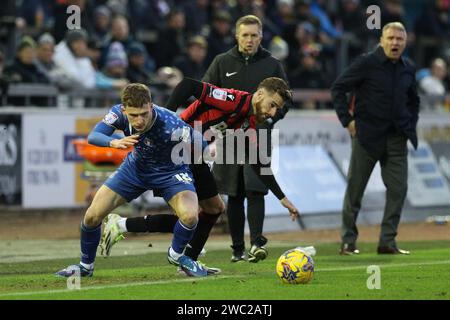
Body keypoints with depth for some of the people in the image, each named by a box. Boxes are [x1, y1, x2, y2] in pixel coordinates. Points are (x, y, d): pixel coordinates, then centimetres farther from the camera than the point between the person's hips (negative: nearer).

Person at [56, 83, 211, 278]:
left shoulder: (171, 126, -38)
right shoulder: (119, 112, -26)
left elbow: (200, 144, -26)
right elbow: (93, 137, -35)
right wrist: (114, 142, -52)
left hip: (170, 170, -3)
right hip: (136, 167, 3)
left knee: (190, 216, -29)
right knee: (92, 216, -4)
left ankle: (176, 254, 6)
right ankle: (86, 265, 24)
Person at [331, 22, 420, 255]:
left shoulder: (408, 69, 8)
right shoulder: (366, 64, -8)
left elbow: (413, 100, 24)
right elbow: (338, 88, -6)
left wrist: (410, 125, 12)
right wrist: (347, 120, -10)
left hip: (396, 138, 5)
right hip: (367, 136, -5)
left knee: (398, 188, -1)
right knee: (355, 188, 1)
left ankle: (388, 241, 5)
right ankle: (348, 241, 9)